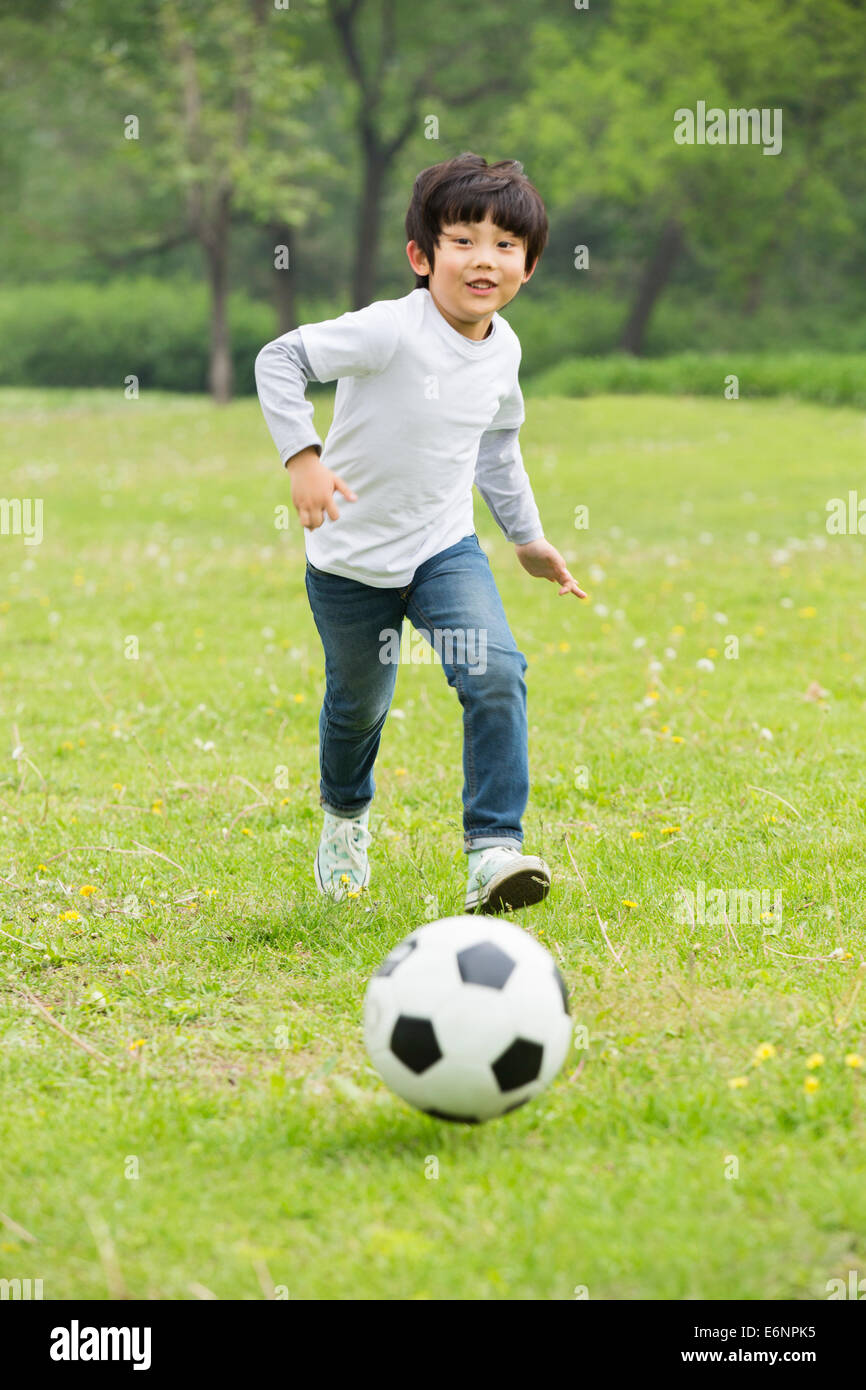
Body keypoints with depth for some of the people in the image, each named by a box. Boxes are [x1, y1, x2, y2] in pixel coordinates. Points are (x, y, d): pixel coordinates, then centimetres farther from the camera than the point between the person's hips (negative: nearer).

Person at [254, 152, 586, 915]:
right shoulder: (390, 331, -24)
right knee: (360, 701, 14)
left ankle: (494, 848, -17)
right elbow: (280, 359, -25)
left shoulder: (503, 348, -2)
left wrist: (529, 537, 20)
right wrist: (303, 455, -35)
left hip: (446, 546, 4)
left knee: (497, 674, -19)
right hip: (352, 557, -4)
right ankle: (345, 815, 46)